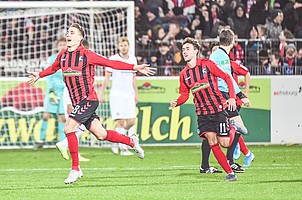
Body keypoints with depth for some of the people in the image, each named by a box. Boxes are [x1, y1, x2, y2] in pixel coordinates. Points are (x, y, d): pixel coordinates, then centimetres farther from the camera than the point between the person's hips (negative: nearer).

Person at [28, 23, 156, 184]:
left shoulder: (87, 55, -9)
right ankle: (131, 141, 29)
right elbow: (53, 68, 32)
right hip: (77, 102, 6)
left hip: (88, 100, -6)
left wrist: (135, 68, -10)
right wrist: (39, 75, 42)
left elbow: (110, 63, -6)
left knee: (68, 128, -18)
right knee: (100, 134, 7)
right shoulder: (62, 56, 9)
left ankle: (75, 169, -9)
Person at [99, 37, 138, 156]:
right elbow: (107, 78, -2)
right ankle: (123, 149, -8)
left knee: (131, 122, -1)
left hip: (129, 95, 5)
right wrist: (102, 94, -5)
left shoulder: (133, 59, 10)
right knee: (120, 121, -10)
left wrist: (136, 94, 19)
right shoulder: (113, 59, -4)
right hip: (116, 95, -5)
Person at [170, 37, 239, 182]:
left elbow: (226, 77, -2)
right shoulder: (183, 74, 6)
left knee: (224, 143, -5)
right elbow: (184, 94, 15)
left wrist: (232, 97, -11)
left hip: (218, 108, -4)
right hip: (202, 113, 4)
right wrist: (176, 103, -7)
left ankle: (233, 129, 30)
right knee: (212, 143, -9)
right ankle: (230, 173, -3)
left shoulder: (207, 64, -6)